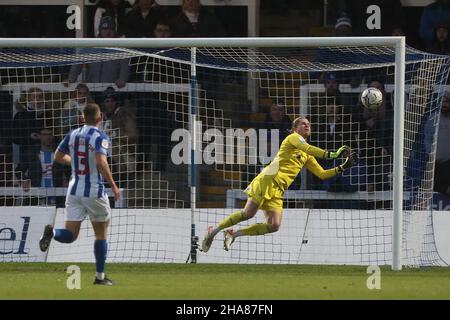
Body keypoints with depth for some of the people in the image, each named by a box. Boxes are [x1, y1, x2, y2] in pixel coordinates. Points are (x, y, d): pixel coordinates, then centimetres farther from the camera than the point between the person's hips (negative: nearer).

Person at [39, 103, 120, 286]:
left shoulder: (73, 135, 6)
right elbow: (101, 163, -25)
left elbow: (58, 157, 15)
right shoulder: (100, 137, -11)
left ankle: (52, 232, -30)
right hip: (94, 192, -4)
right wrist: (113, 186, -17)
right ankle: (100, 276, 15)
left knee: (69, 235, 2)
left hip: (74, 190, 4)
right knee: (101, 234, 13)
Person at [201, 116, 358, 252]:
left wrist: (343, 167, 16)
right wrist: (332, 154, -19)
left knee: (273, 226, -11)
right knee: (249, 213, -18)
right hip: (268, 180, -7)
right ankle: (214, 231, -3)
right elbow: (308, 149, -16)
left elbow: (322, 174, 26)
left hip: (278, 190, 7)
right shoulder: (293, 138, 4)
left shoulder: (307, 157, 26)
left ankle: (233, 234, -1)